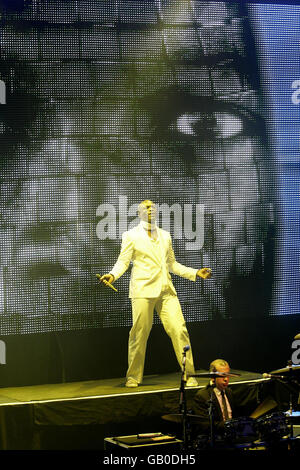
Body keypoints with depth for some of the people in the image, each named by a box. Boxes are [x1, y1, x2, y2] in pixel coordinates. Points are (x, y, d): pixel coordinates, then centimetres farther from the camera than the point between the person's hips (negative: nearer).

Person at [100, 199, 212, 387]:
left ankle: (189, 374, 1)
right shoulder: (131, 236, 7)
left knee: (179, 330, -7)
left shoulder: (165, 236, 20)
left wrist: (196, 273, 19)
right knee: (139, 333, -4)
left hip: (166, 290, 3)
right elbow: (123, 261, 3)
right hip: (143, 289, -3)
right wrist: (113, 275, -17)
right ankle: (133, 376, 11)